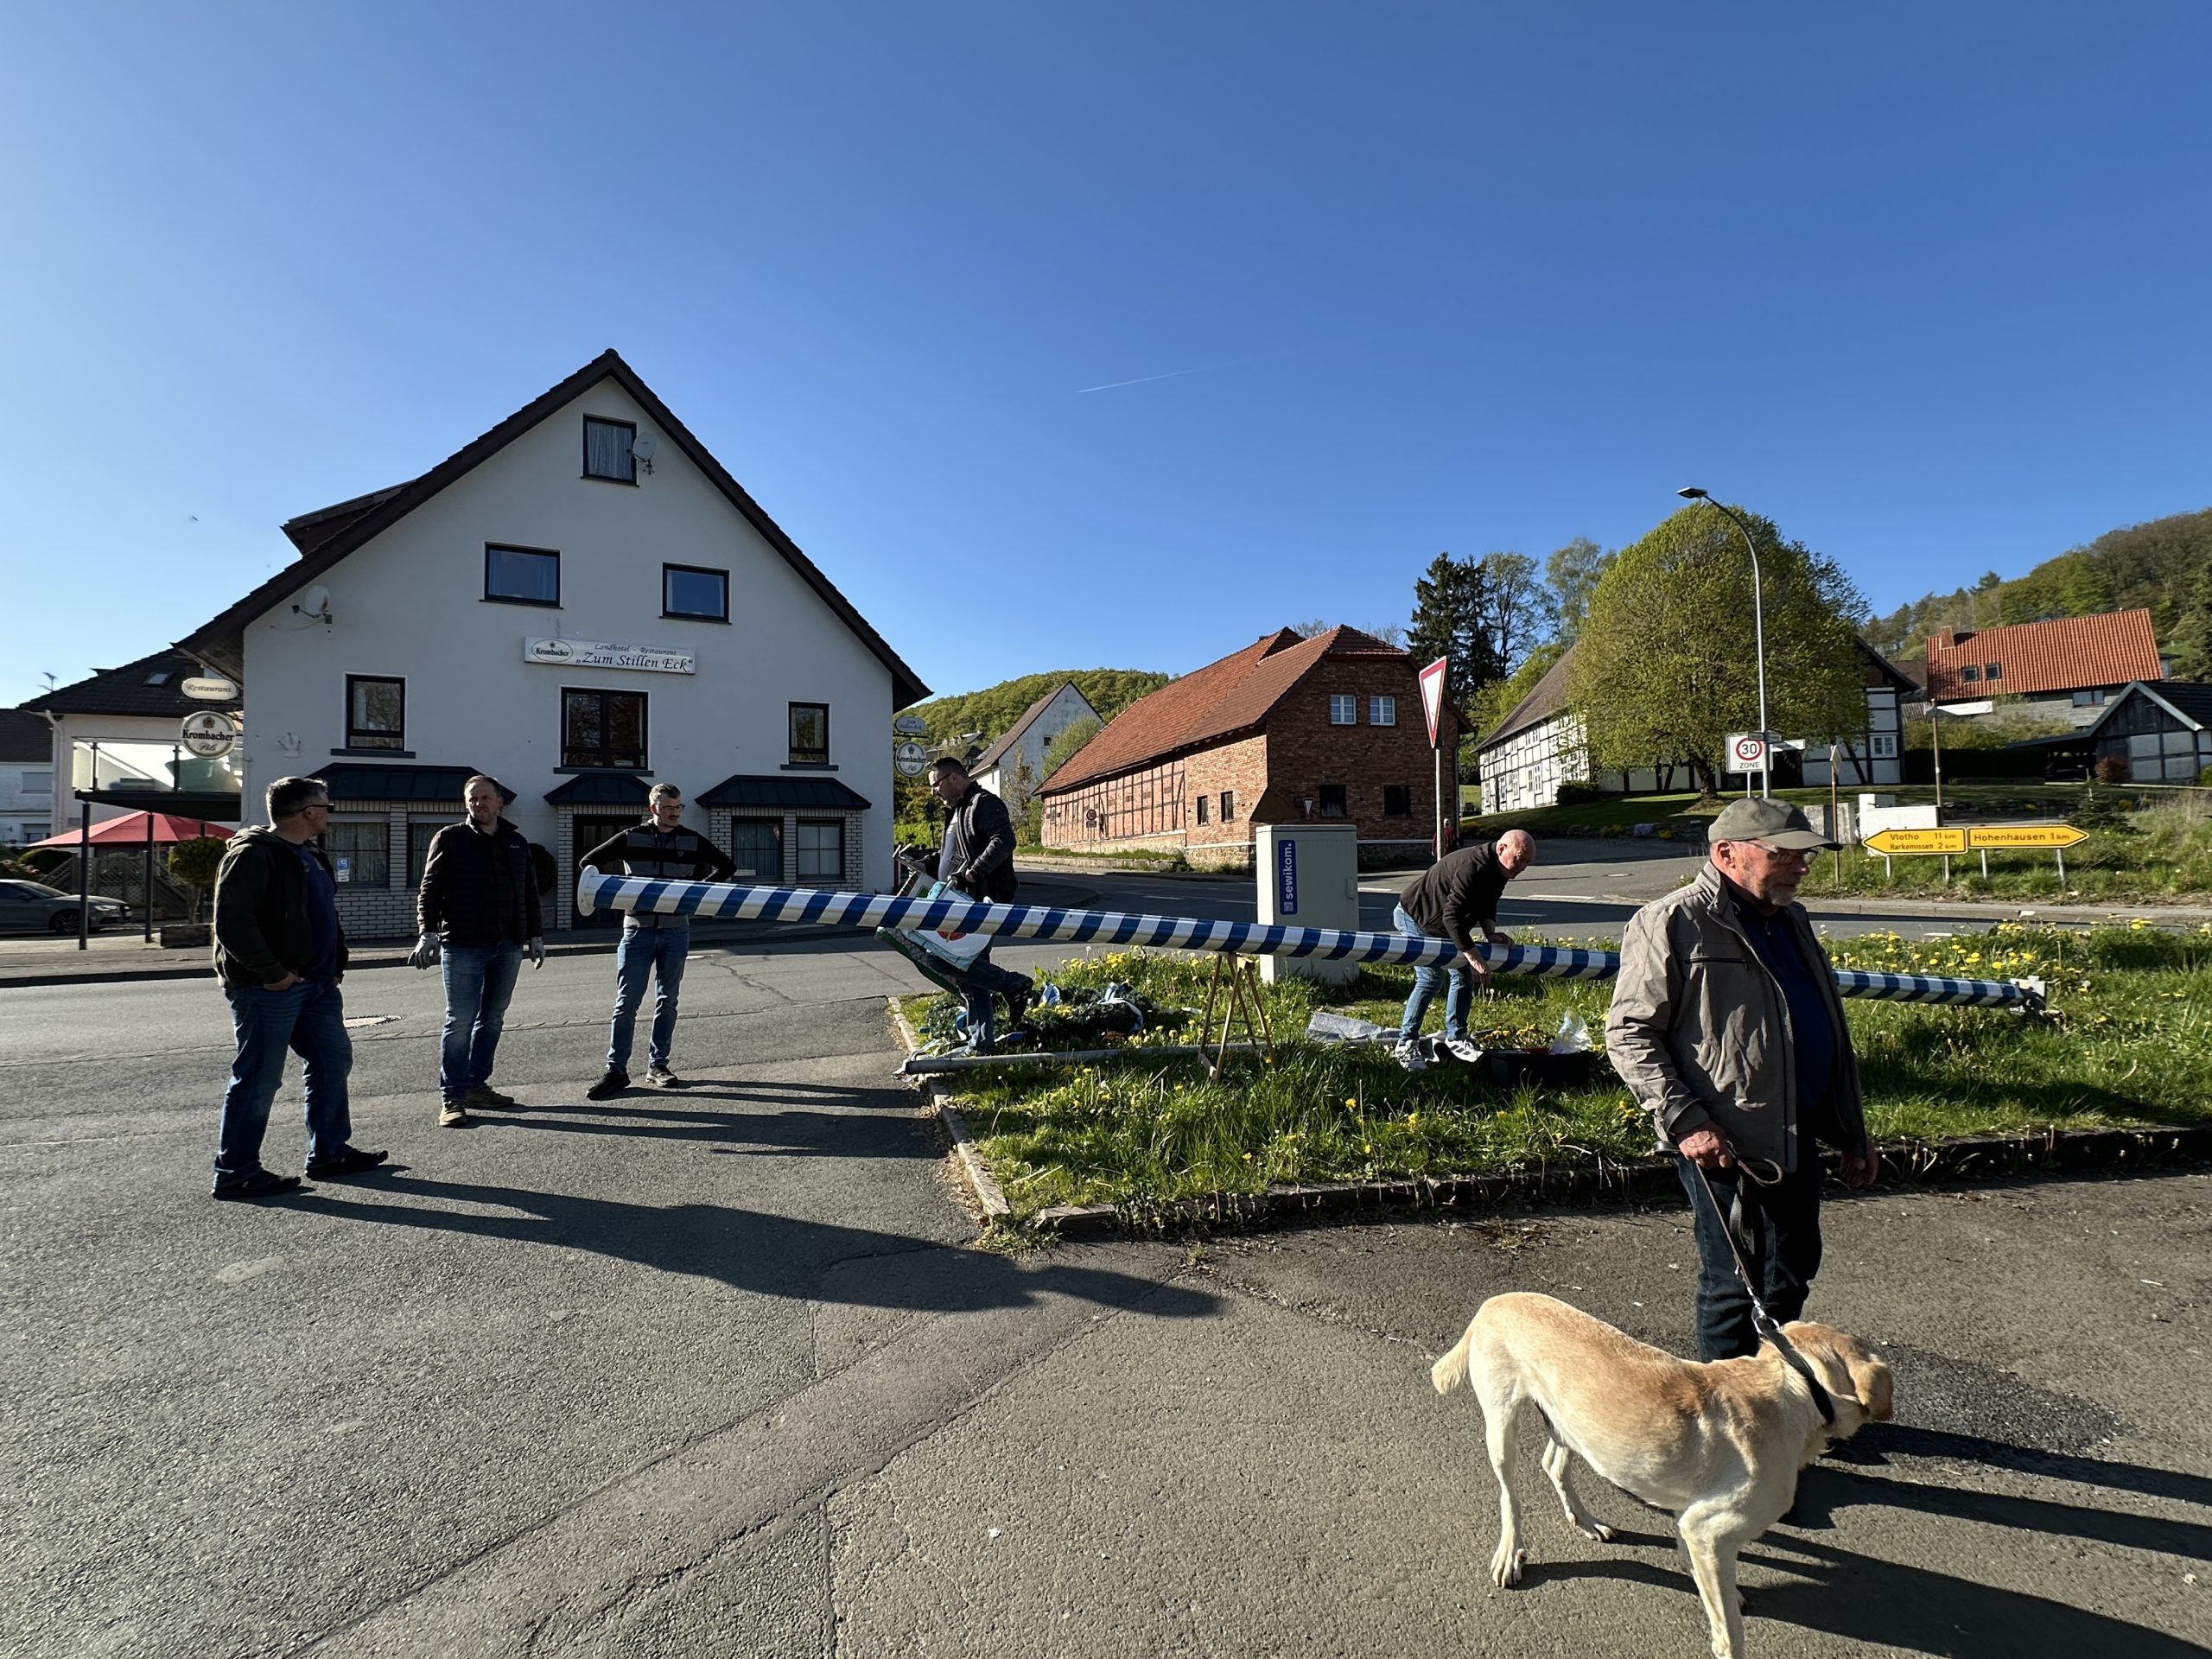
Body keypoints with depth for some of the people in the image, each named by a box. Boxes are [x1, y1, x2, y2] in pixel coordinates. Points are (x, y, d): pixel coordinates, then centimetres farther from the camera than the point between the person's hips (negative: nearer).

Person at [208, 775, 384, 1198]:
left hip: (317, 984, 10)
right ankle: (235, 1172, 11)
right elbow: (232, 923, -22)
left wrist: (335, 964, 14)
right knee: (258, 1079, -1)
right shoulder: (253, 854, -14)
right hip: (269, 988, -10)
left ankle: (329, 1153, 25)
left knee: (333, 1061, 14)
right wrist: (271, 973, -21)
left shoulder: (309, 855, 17)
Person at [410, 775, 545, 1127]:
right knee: (460, 1021, -3)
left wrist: (535, 935, 15)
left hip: (508, 946, 5)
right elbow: (430, 889, -3)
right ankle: (451, 1097, 4)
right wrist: (428, 932, -15)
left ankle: (476, 1085, 20)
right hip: (463, 946, -5)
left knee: (492, 1019, 10)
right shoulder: (450, 838, 1)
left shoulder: (517, 843, 14)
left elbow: (530, 893, 19)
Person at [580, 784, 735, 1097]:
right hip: (638, 930, -2)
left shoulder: (692, 841, 3)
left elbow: (727, 867, 9)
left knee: (667, 1002, 9)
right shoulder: (631, 838, 0)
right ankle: (616, 1071, 6)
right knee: (627, 1003, -1)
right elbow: (590, 862, 7)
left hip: (676, 932, 2)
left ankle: (657, 1065, 20)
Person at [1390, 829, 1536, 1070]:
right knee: (1430, 978, -14)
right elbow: (1452, 917, -38)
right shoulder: (1472, 867, -35)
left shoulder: (1497, 870, -4)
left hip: (1442, 923, 10)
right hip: (1415, 918, -10)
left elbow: (1488, 905, 7)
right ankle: (1406, 1044, -7)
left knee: (1464, 975, 6)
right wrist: (1474, 958, -37)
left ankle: (1455, 1039, 17)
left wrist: (1490, 933, -13)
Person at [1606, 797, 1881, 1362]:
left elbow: (1831, 1036, 22)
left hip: (1796, 1142, 8)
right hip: (1725, 1148, -8)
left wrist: (1853, 1133, 21)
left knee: (1791, 1279, 18)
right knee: (1735, 1286, 3)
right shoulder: (1672, 922, -13)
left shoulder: (1791, 920, 14)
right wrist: (1686, 1121, -22)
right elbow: (1629, 1034, -15)